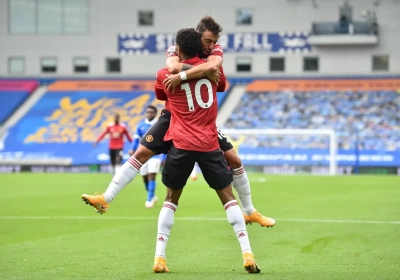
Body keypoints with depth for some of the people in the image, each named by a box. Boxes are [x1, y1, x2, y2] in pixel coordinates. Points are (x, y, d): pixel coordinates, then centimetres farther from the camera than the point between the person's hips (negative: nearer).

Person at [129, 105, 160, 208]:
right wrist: (132, 149, -12)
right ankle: (153, 196, 30)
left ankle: (150, 200, -12)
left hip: (154, 155, -3)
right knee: (145, 178, 8)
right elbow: (136, 139, 7)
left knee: (151, 176, -15)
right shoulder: (140, 125, 5)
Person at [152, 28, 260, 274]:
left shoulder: (165, 75, 1)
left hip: (181, 145, 0)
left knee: (171, 199, 13)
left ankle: (159, 257, 5)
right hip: (209, 144, 0)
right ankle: (247, 254, -2)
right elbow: (222, 85, 26)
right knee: (228, 196, 7)